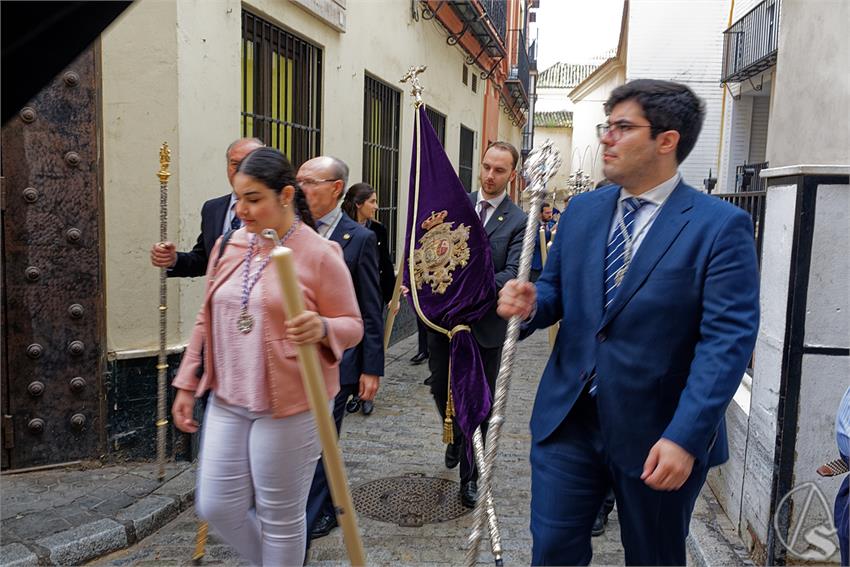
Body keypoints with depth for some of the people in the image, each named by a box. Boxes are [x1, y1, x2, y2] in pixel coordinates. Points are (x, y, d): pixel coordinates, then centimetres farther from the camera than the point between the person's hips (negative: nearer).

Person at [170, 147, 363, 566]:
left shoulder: (320, 254, -12)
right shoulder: (228, 246, 5)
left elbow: (352, 325, -8)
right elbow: (207, 320, 13)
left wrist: (321, 328, -30)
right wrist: (187, 383, 12)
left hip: (289, 406, -6)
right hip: (227, 401, 6)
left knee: (280, 517, 6)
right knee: (216, 506, 11)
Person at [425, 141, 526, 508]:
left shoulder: (519, 221, -6)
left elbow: (513, 274, -16)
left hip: (486, 323, -3)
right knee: (440, 388, 14)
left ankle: (470, 477, 25)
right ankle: (457, 436, 47)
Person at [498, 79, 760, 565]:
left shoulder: (721, 226, -11)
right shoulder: (582, 210, 6)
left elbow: (728, 341, -16)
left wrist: (685, 436, -22)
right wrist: (531, 303, -11)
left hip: (658, 432, -3)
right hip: (568, 418, 4)